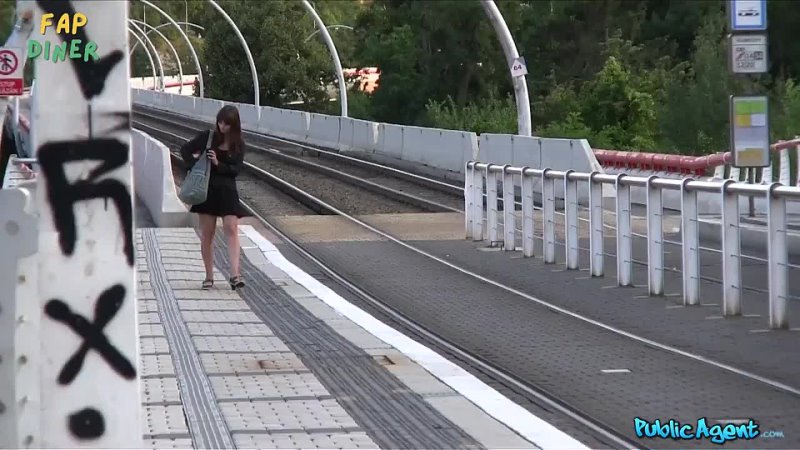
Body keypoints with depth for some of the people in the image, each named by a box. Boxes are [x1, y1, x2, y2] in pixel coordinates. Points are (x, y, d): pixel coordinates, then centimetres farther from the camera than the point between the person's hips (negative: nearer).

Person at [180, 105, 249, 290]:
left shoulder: (238, 144, 2)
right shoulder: (207, 137, 0)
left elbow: (236, 169, -5)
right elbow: (185, 150, 8)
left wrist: (218, 164, -19)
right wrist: (195, 165, -7)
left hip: (227, 190, 0)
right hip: (207, 189, 0)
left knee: (231, 230, -12)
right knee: (207, 234, 4)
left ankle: (235, 275, -18)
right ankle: (209, 276, 12)